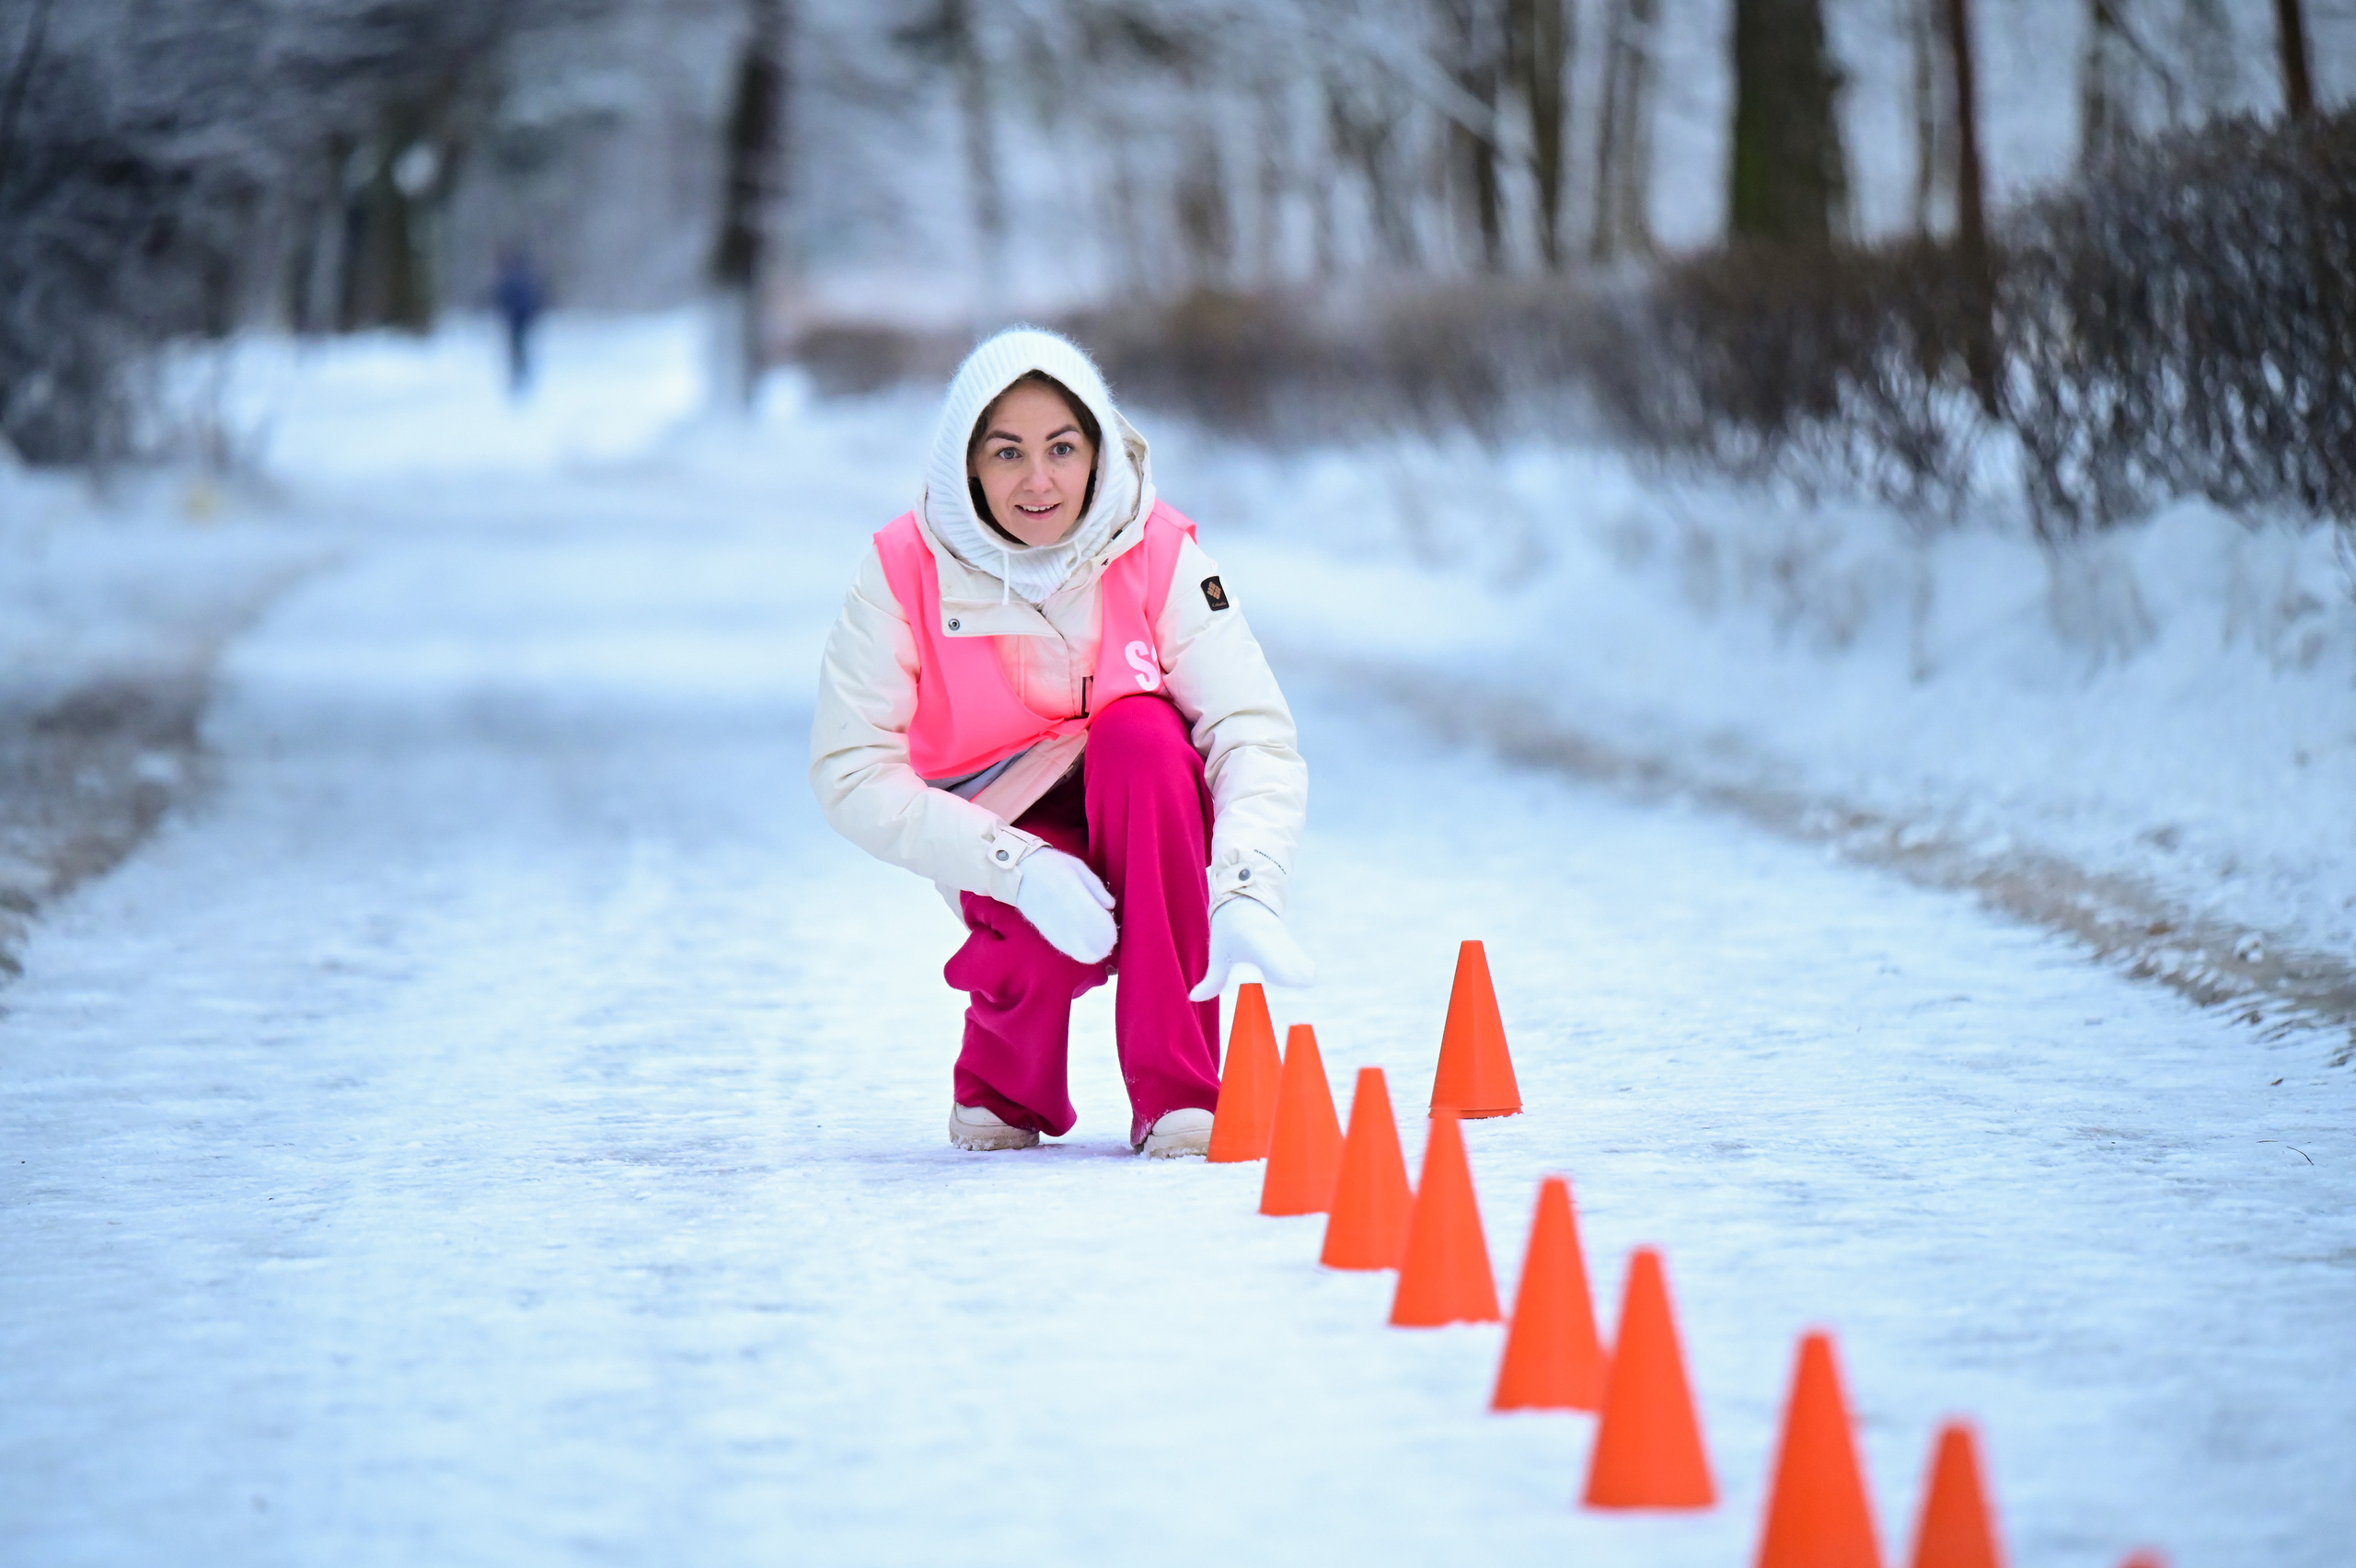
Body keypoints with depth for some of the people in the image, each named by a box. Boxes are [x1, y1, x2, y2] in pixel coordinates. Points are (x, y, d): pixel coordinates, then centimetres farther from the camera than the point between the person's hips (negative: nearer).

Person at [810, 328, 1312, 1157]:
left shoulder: (1157, 551, -14)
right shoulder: (905, 568, -16)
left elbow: (1254, 729, -21)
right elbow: (850, 771, -18)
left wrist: (1246, 894, -39)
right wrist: (1019, 867, -30)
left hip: (1144, 826, 1)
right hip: (1004, 835, -1)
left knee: (1140, 730, -31)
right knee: (1056, 929, -35)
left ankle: (1180, 1093, -26)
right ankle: (1000, 1087, 4)